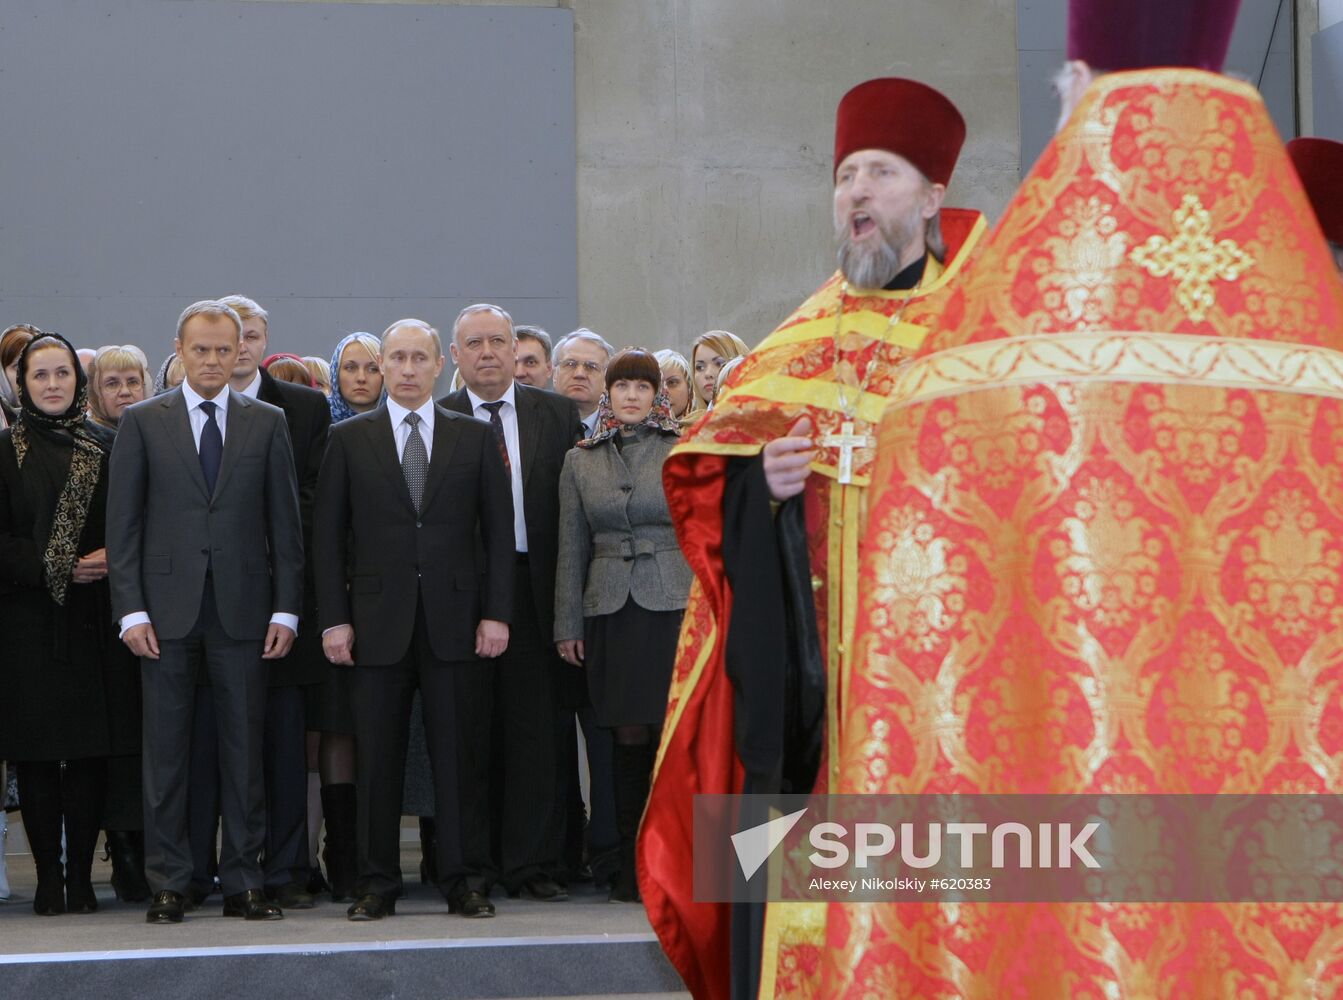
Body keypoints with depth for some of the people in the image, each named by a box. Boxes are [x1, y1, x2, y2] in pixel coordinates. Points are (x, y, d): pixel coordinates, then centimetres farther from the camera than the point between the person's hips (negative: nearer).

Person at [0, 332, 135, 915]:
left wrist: (112, 559, -9)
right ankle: (48, 878, 6)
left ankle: (81, 877, 6)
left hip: (94, 623, 2)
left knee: (90, 753, 0)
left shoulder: (105, 447, 11)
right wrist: (52, 567, -12)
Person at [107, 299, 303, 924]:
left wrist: (286, 610, 0)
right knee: (166, 750, 2)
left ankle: (243, 883, 9)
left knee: (244, 749, 3)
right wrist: (131, 610, -6)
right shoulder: (143, 423, 5)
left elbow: (285, 523, 7)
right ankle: (167, 885, 9)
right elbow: (122, 523, 3)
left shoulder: (267, 423, 8)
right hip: (167, 609, -1)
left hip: (242, 608, 1)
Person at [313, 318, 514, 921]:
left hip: (455, 619, 0)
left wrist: (496, 613, -2)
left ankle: (465, 882, 6)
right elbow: (327, 534, 6)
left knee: (458, 755, 0)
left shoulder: (474, 437, 9)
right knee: (377, 759, 2)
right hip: (378, 621, 0)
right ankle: (376, 886, 9)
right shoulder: (349, 438, 7)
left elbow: (498, 530, 7)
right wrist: (334, 619, -3)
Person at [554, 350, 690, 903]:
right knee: (629, 738, 3)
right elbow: (572, 548, 12)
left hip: (674, 605, -2)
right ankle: (632, 867, 9)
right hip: (610, 611, 2)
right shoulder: (581, 461, 10)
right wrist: (567, 624, 9)